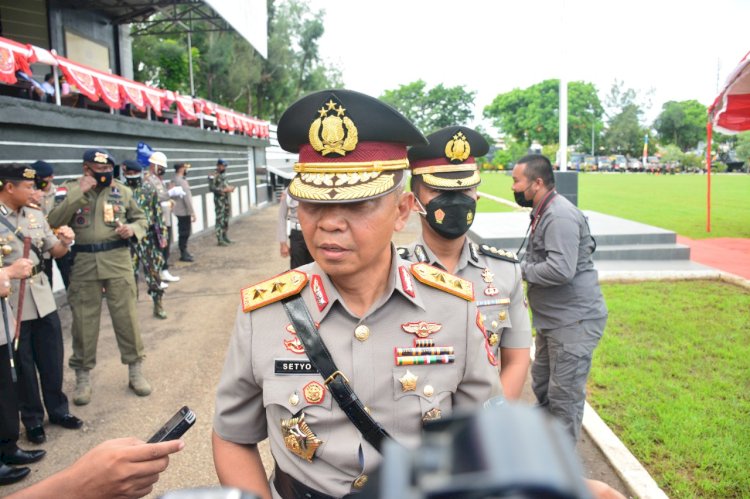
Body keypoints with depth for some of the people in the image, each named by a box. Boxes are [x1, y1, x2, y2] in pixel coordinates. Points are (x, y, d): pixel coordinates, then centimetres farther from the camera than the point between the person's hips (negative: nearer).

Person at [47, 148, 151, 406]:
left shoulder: (123, 190, 5)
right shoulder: (70, 189, 1)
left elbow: (141, 219, 15)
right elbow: (54, 221, -13)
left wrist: (132, 229, -8)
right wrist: (79, 193, -18)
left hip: (118, 262, 1)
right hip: (83, 265, -1)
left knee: (126, 317, 5)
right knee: (84, 322, 7)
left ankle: (135, 370, 19)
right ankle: (83, 377, 21)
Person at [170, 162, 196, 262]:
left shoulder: (175, 180, 11)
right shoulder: (181, 181, -19)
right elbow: (187, 197, -21)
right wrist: (192, 212, -20)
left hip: (179, 211, 9)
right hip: (184, 211, -9)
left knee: (183, 232, 18)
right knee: (184, 233, -2)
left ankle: (184, 252, 27)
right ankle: (184, 255, 4)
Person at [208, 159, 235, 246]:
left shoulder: (223, 175, 14)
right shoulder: (213, 176, -12)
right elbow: (211, 188, -21)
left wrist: (230, 188, 3)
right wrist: (224, 190, -22)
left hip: (227, 199, 9)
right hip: (219, 200, -9)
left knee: (226, 219, 13)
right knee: (220, 219, -7)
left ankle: (224, 237, 23)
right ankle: (220, 239, -4)